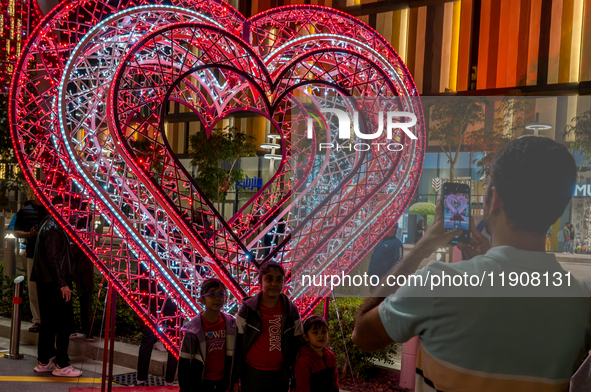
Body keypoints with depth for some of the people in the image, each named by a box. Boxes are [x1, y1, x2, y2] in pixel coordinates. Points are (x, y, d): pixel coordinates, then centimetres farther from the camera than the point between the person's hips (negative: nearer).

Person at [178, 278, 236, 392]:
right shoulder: (194, 329, -15)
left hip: (222, 382, 3)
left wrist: (229, 382, 9)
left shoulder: (230, 324, -4)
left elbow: (232, 355, 6)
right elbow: (184, 366, -10)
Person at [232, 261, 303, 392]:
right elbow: (236, 347, -1)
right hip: (252, 375, -2)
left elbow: (296, 348, 10)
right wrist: (235, 381, -2)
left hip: (280, 376, 2)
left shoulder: (291, 311, 4)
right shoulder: (247, 309, -3)